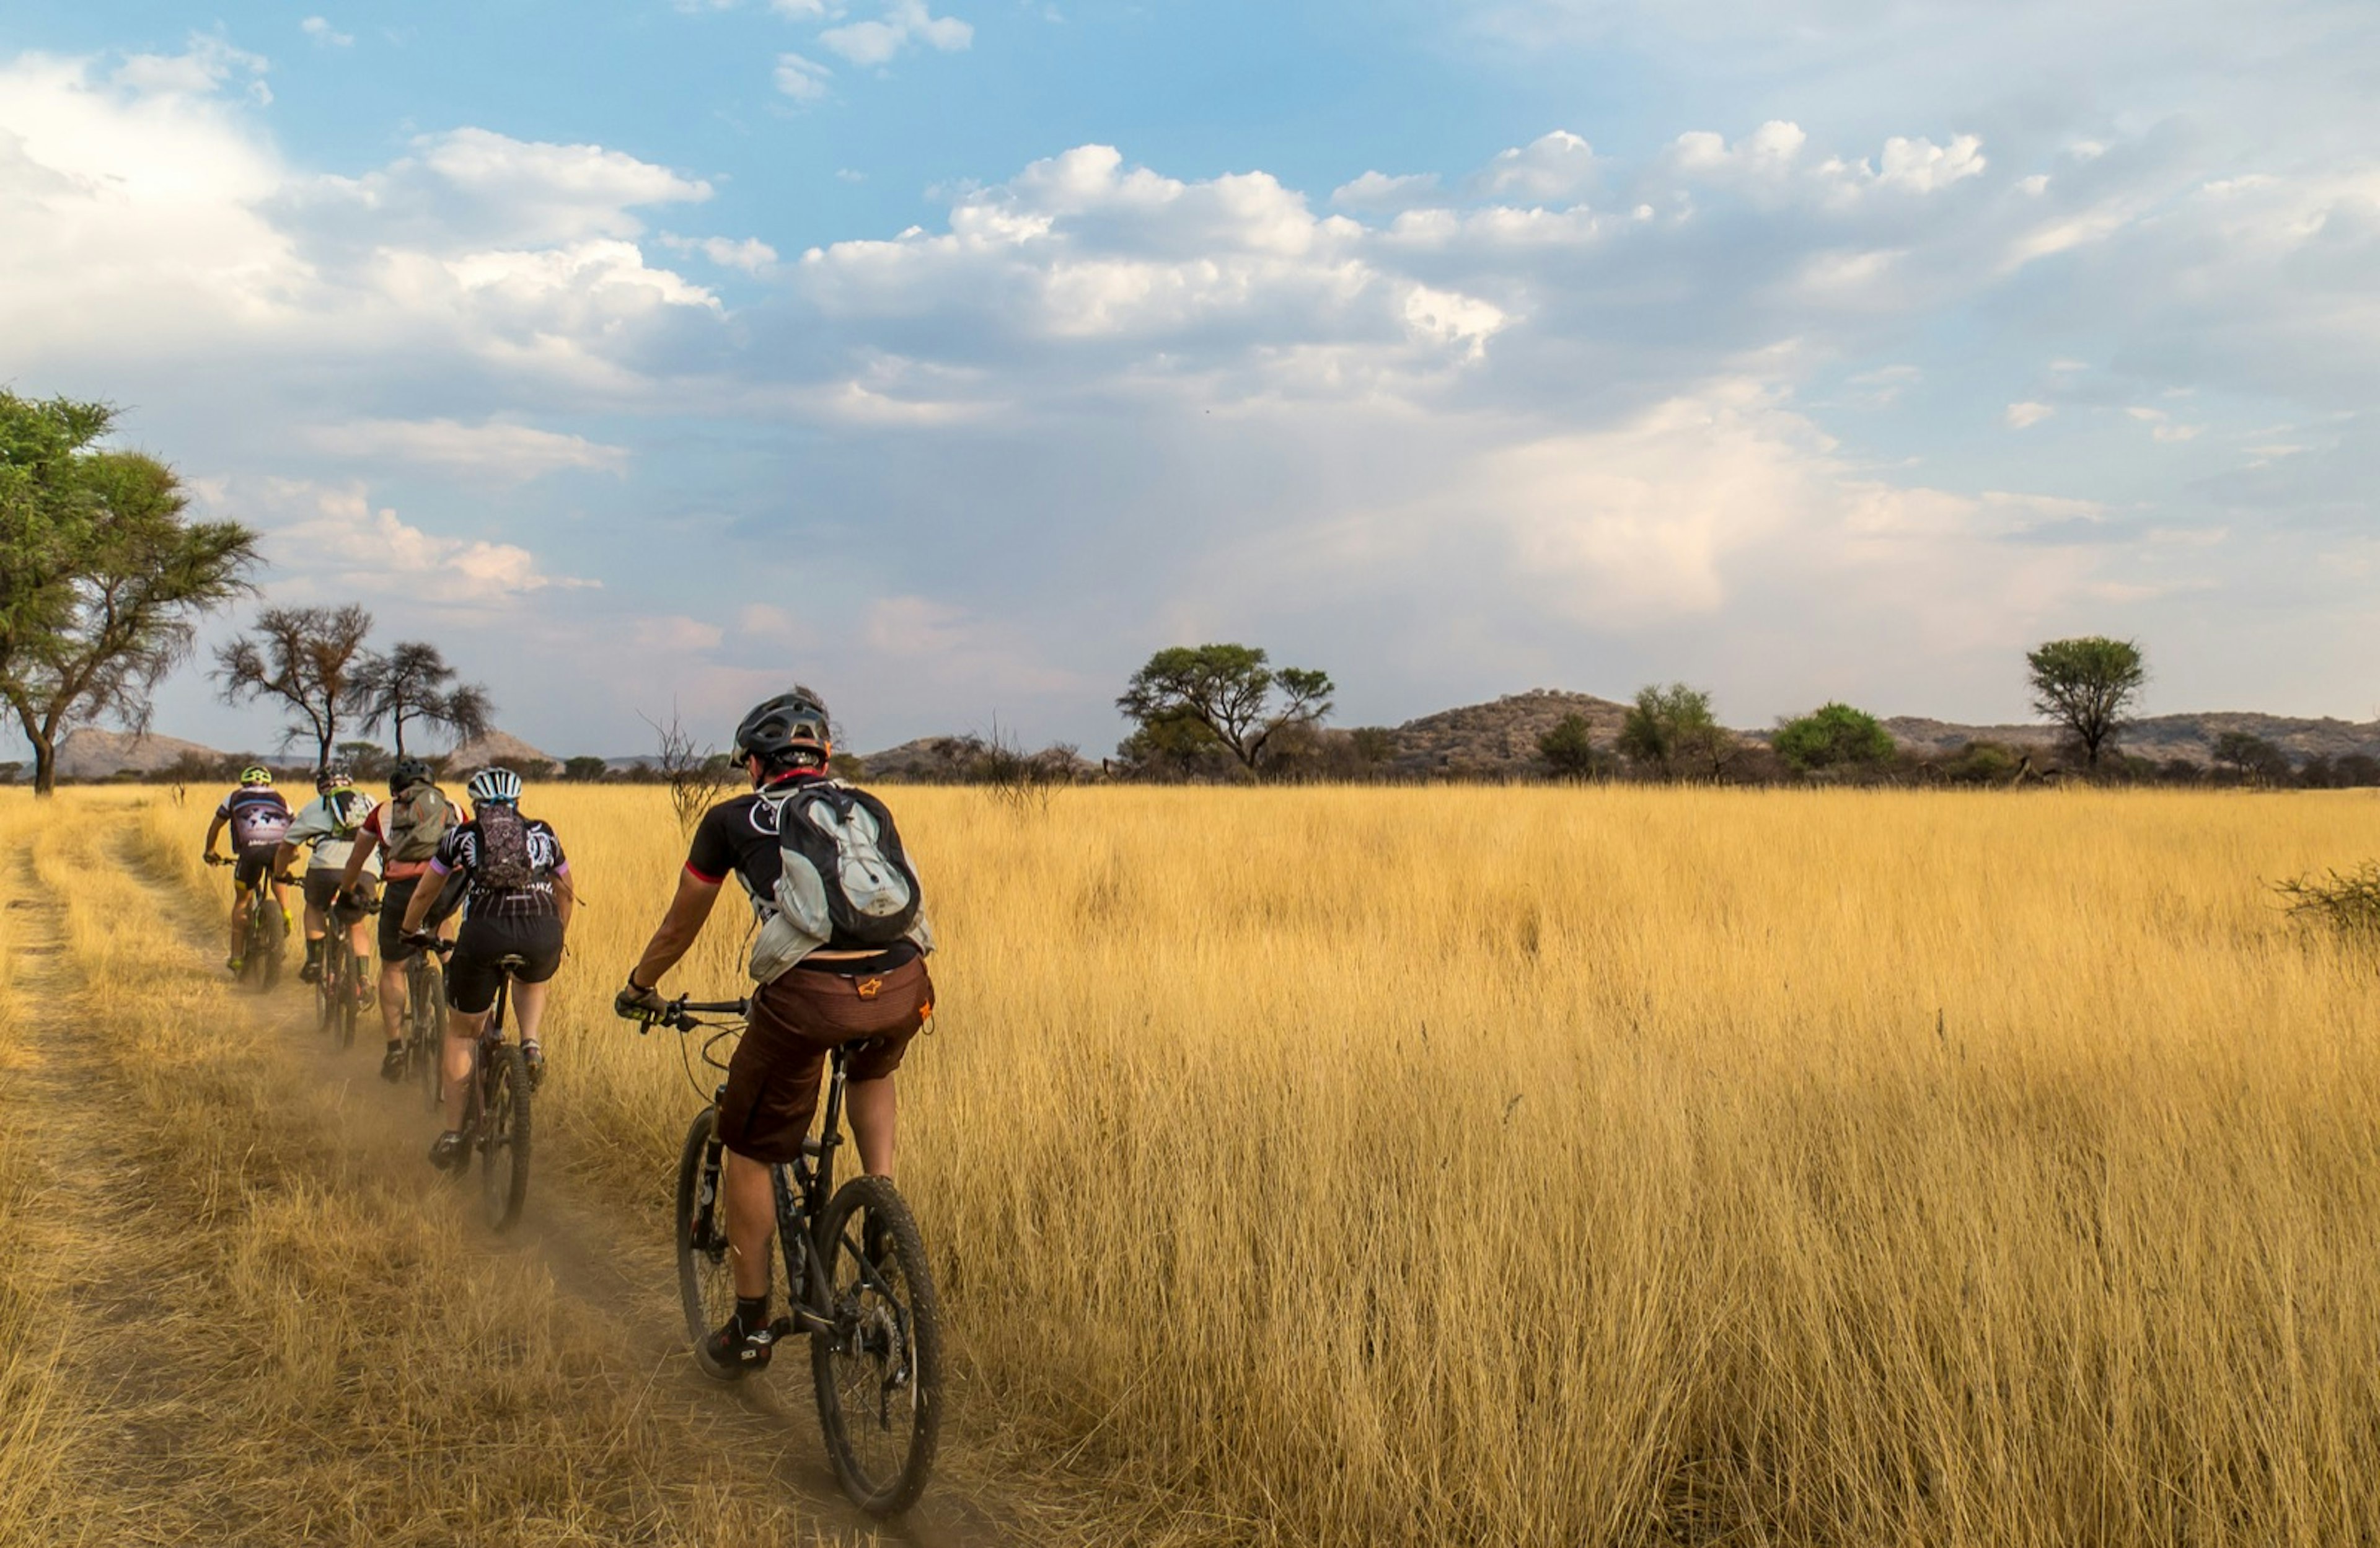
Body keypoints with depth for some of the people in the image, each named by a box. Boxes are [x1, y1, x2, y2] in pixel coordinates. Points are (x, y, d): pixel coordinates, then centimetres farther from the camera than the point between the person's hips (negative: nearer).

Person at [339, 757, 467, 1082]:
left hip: (405, 888, -1)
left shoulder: (383, 812, 26)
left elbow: (355, 864, 36)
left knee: (392, 969, 15)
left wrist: (346, 895, 53)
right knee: (438, 922, 38)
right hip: (451, 887, 1)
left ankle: (395, 1049, 12)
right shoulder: (454, 809, 27)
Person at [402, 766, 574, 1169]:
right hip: (542, 935, 1)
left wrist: (410, 932, 48)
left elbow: (423, 895, 29)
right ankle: (531, 1043, 11)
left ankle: (454, 1133, 16)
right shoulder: (543, 834, 24)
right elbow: (566, 895, 34)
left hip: (484, 934, -1)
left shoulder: (462, 837, 20)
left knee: (461, 1034, 19)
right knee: (533, 982, 38)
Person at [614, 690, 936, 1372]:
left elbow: (681, 924, 31)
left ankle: (751, 1326, 26)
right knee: (872, 1073, 38)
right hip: (901, 990, 3)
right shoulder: (869, 808, 27)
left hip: (807, 994, -3)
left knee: (749, 1152, 18)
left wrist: (639, 988, 49)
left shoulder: (733, 819, 19)